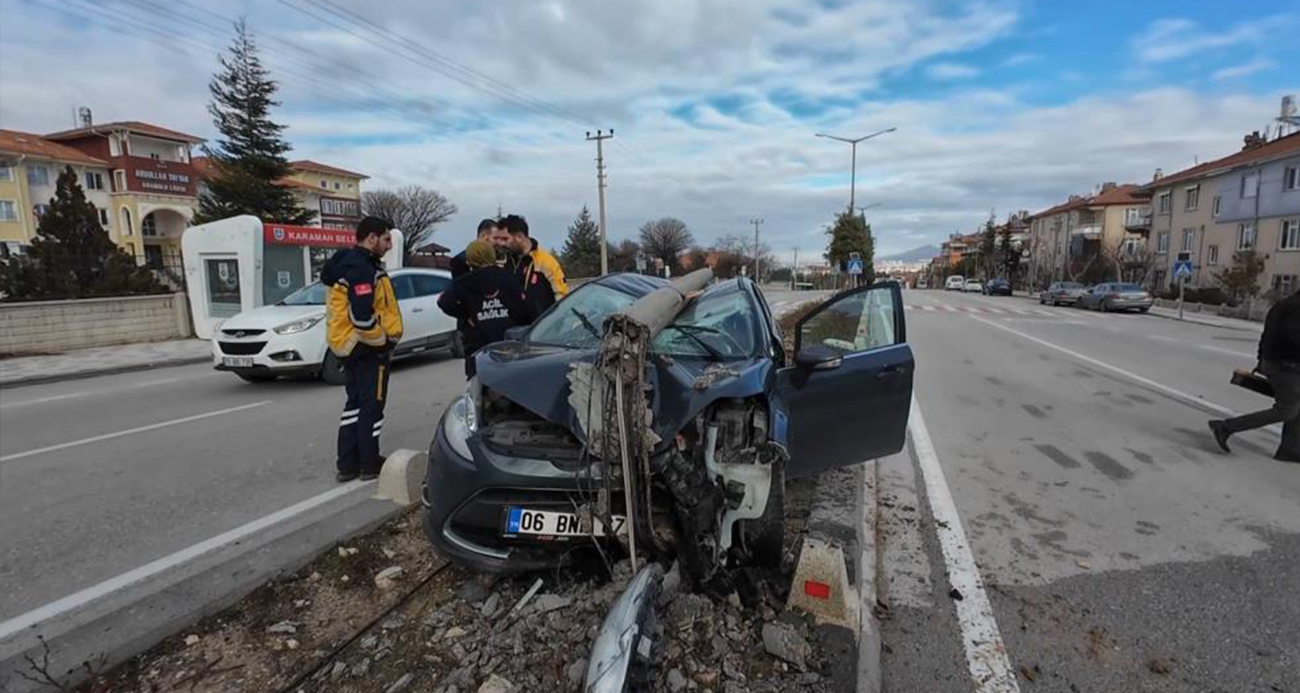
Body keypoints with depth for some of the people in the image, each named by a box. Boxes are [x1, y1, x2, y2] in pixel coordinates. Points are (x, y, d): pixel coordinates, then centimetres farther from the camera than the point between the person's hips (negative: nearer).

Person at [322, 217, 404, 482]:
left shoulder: (347, 263, 14)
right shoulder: (362, 268, -20)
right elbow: (361, 316, -29)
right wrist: (383, 341, -14)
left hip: (351, 346, 10)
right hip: (369, 349, -10)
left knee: (355, 403, 15)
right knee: (371, 405, 1)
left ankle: (348, 464, 21)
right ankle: (369, 464, 12)